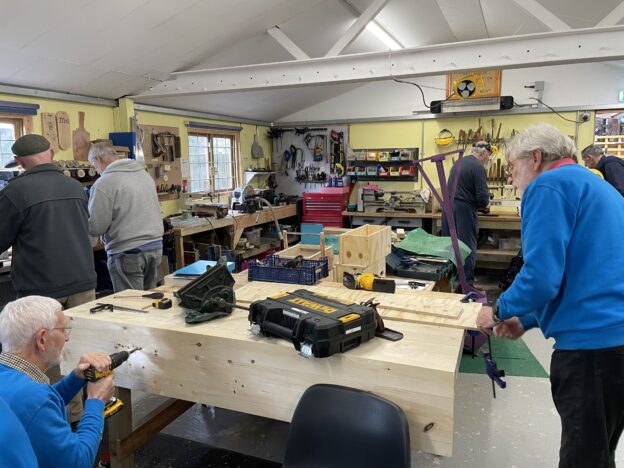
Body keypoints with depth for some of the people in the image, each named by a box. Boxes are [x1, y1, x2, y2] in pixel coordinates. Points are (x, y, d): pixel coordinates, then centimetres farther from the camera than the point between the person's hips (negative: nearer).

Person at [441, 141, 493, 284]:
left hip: (448, 207, 8)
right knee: (468, 248, 1)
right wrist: (484, 205, 6)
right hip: (464, 211, -8)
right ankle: (467, 282, 5)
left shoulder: (458, 162, 14)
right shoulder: (478, 167, -12)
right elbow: (483, 197, -17)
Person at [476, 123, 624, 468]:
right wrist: (527, 321, 20)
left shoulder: (548, 185, -9)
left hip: (596, 338, -10)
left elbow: (542, 275, -21)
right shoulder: (591, 184, 22)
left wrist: (500, 311, -2)